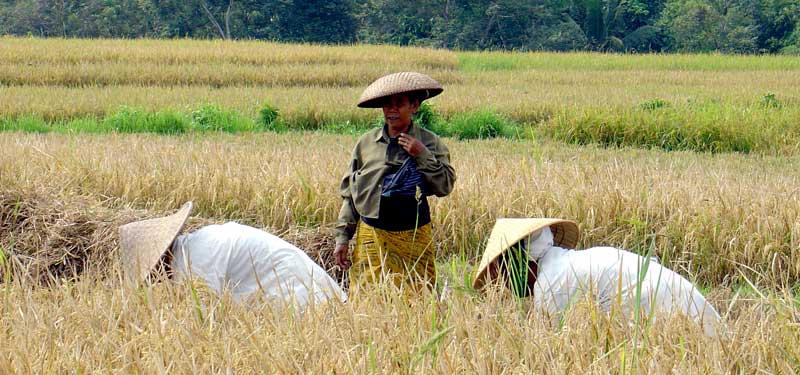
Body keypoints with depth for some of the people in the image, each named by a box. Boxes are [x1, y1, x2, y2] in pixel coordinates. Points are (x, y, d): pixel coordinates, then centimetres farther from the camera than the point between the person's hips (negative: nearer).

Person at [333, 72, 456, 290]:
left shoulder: (429, 143, 3)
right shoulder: (366, 143, 6)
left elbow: (445, 187, -2)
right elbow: (349, 193, 11)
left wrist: (423, 156, -12)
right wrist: (342, 238, 8)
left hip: (413, 239, -1)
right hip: (370, 237, 1)